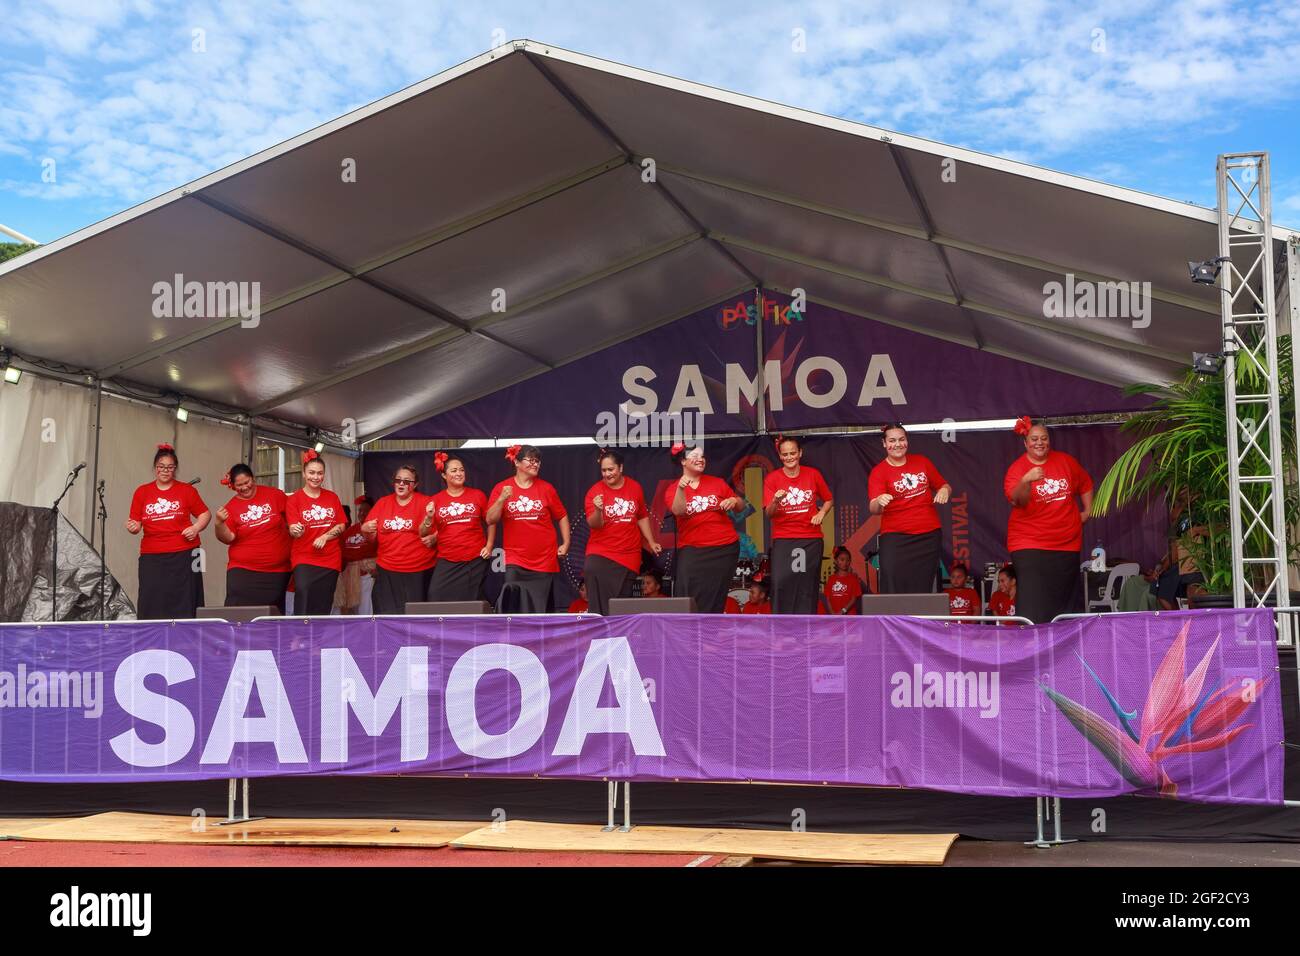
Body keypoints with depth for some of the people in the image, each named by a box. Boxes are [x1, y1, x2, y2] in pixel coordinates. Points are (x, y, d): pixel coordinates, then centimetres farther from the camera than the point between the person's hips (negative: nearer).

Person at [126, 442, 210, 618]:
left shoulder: (187, 490, 5)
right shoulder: (142, 492, 8)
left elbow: (205, 514, 12)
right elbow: (136, 523, 9)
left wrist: (196, 528, -6)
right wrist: (133, 528, -13)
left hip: (184, 556, -1)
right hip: (152, 558, 1)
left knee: (183, 608, -1)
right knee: (152, 608, -4)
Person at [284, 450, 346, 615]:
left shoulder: (332, 497, 9)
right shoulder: (294, 499, -2)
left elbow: (341, 525, 7)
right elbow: (293, 530, -11)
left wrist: (325, 537, -10)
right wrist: (296, 531, -35)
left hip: (330, 560, 4)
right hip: (304, 560, -3)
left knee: (323, 608, 5)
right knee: (304, 606, -20)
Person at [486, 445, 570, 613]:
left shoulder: (546, 488, 3)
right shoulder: (502, 488, 1)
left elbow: (562, 517, 11)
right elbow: (490, 520, -5)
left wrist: (566, 543, 4)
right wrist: (502, 499, -19)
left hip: (544, 560, 1)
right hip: (515, 560, -1)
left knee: (541, 608, 6)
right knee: (513, 603, -12)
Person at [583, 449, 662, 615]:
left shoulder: (635, 488, 4)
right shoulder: (595, 491, -6)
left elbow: (642, 517, 17)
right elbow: (594, 524, -14)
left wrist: (651, 542, 15)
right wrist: (598, 510, -34)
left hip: (629, 556, 3)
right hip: (600, 555, -3)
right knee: (601, 608, -17)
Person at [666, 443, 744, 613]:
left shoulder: (717, 483, 9)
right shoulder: (673, 489, 3)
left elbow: (741, 506, 15)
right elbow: (678, 511, -17)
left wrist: (734, 500, -7)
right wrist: (680, 489, -32)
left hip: (725, 548, 2)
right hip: (692, 550, -2)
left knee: (716, 599, 3)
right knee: (689, 599, -14)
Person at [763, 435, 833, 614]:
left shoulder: (813, 474, 3)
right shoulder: (772, 478, -1)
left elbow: (828, 500, 16)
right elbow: (769, 513, -6)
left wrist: (821, 513, -4)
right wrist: (775, 501, -27)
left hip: (811, 539, 1)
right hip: (783, 540, -1)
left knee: (807, 587, 2)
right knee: (781, 584, -16)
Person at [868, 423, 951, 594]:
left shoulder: (922, 462, 10)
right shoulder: (879, 472, -3)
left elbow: (944, 486, 21)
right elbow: (874, 509, -16)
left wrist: (944, 490, -3)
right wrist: (879, 501, -40)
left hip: (928, 535, 4)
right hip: (896, 538, -3)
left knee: (922, 590, 4)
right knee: (894, 591, -12)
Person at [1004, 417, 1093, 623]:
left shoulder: (1066, 461, 7)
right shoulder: (1017, 468, -6)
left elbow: (1085, 484, 24)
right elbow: (1016, 500, -23)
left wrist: (1087, 511, 18)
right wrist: (1026, 481, -40)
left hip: (1067, 544, 4)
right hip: (1029, 546, -4)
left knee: (1061, 603, 9)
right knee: (1034, 604, -17)